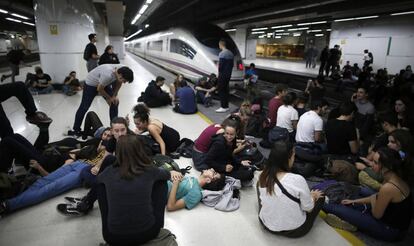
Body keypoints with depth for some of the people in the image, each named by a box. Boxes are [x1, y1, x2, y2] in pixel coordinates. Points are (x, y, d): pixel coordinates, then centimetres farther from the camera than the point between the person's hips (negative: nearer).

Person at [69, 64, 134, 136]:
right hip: (91, 83, -6)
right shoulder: (108, 75, -44)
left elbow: (118, 83, -1)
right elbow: (99, 89, -27)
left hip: (105, 84, 6)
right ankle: (75, 130, 13)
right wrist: (108, 98, -10)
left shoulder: (122, 70, -24)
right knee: (84, 107, -1)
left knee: (115, 103, -1)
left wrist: (114, 95, -6)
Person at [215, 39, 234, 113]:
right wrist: (229, 72, 16)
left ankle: (223, 107, -1)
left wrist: (219, 72, -2)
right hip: (228, 75, 8)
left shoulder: (222, 53, -16)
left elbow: (220, 65, -18)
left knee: (221, 90, -2)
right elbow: (232, 64, 12)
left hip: (223, 75, -8)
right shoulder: (231, 53, 10)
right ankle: (226, 106, 18)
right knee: (225, 89, 14)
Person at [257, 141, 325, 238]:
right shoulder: (297, 180, -28)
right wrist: (313, 196, 8)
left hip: (266, 224, 3)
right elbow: (309, 209, -14)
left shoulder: (263, 176, -14)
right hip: (294, 230, -3)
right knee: (320, 196, 15)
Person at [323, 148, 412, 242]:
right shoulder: (395, 178, -3)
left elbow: (376, 215, -19)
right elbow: (377, 197, 11)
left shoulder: (388, 188, -33)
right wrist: (354, 201, 14)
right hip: (397, 222, 9)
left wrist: (372, 200, -1)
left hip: (392, 230, -9)